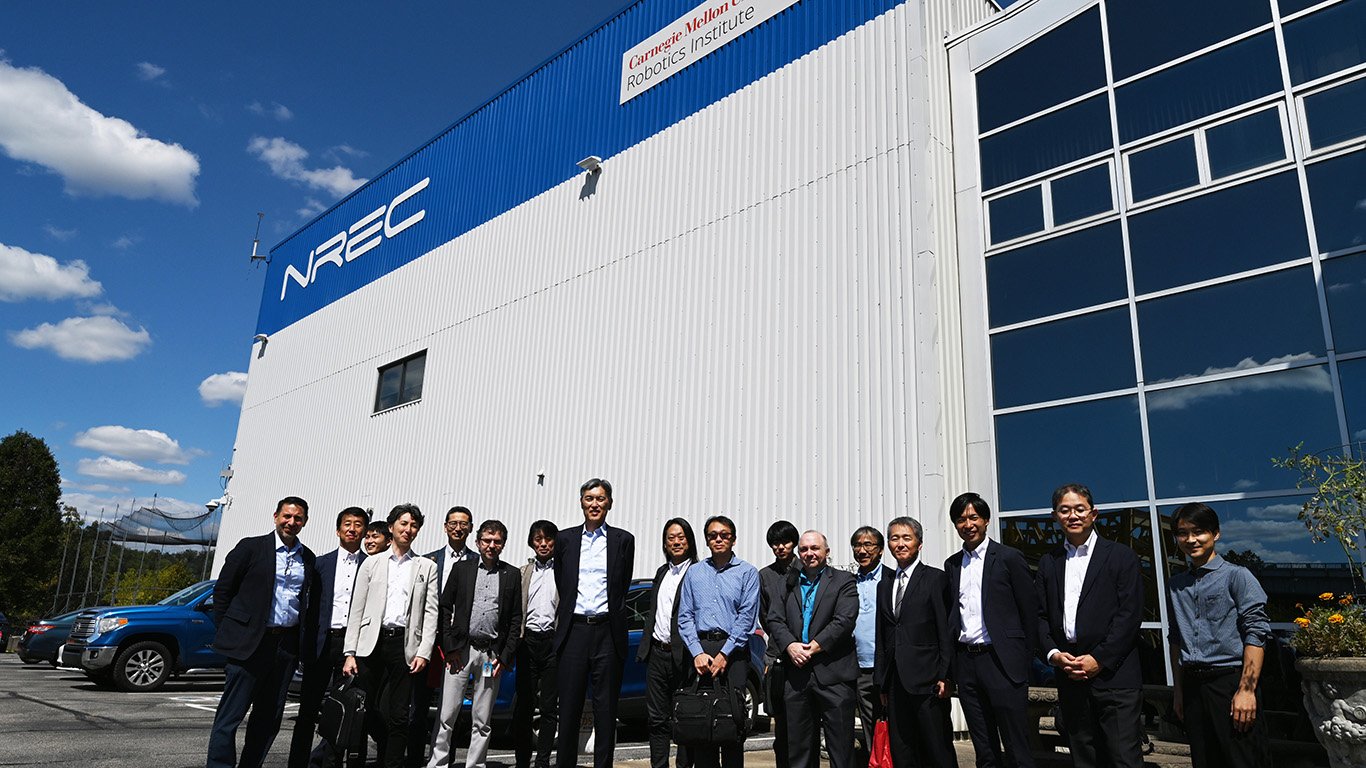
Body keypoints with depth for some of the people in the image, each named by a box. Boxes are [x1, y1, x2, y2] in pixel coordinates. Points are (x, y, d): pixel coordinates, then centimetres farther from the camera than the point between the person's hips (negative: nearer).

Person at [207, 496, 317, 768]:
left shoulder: (308, 559, 10)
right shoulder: (252, 547, -2)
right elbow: (222, 590, 1)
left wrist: (302, 642, 8)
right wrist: (228, 632, -1)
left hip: (287, 645, 5)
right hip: (250, 642, -4)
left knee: (269, 718, 11)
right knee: (230, 715, -2)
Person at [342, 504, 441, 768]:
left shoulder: (427, 567, 10)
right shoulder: (372, 563, 11)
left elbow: (430, 613, 4)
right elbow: (356, 610, 7)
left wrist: (423, 652, -7)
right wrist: (350, 652, -1)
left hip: (405, 645, 0)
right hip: (371, 643, 1)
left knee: (398, 716, 1)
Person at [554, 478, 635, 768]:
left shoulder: (623, 540, 4)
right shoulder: (565, 539, 8)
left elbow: (623, 586, 8)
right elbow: (561, 583, 15)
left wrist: (609, 615, 9)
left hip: (607, 631, -1)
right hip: (574, 630, 1)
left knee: (606, 709, 5)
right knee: (569, 706, 6)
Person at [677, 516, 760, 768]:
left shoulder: (747, 572, 5)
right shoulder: (694, 572, 14)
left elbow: (747, 617, -3)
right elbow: (685, 616, 8)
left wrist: (724, 654, -10)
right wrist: (698, 652, -5)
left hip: (733, 650, -2)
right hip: (699, 649, 2)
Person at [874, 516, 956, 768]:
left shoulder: (936, 579, -1)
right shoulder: (884, 585, 16)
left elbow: (947, 632, -6)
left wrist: (945, 676, -11)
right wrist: (881, 682, 12)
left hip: (926, 681, -5)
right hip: (895, 683, 5)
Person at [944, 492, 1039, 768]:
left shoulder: (1009, 558, -3)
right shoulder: (952, 564, 11)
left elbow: (1030, 610, -2)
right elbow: (950, 615, 12)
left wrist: (1024, 659, -3)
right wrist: (950, 667, 7)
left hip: (1001, 662, -5)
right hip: (965, 662, 5)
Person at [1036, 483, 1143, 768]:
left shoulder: (1121, 557, 1)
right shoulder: (1048, 563, 14)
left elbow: (1130, 615, -6)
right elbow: (1041, 616, 12)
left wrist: (1099, 659, -12)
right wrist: (1054, 654, -5)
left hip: (1114, 675, -4)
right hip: (1069, 678, 4)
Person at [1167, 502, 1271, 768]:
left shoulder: (1237, 576, -4)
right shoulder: (1175, 584, 13)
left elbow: (1255, 633, -10)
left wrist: (1246, 690, -15)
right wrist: (1178, 690, 15)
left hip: (1230, 679, -5)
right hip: (1192, 685, 5)